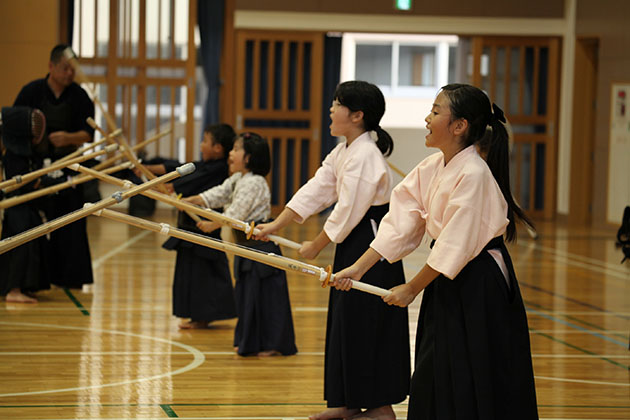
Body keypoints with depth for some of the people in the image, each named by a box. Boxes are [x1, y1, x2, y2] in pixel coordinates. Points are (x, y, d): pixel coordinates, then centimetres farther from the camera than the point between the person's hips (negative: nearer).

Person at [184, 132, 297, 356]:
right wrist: (189, 201, 1)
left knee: (265, 294, -4)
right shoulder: (237, 180, 14)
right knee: (246, 293, 15)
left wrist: (212, 225, -11)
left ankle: (273, 344, 3)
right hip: (247, 246, 10)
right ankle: (249, 341, 24)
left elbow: (236, 213, -21)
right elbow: (217, 194, 12)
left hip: (260, 246, -10)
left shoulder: (254, 183, -19)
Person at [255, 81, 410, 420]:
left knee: (370, 325, -4)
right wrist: (275, 225, 1)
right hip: (352, 244, 10)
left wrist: (315, 247, -10)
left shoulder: (365, 156, -21)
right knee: (345, 323, 14)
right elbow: (314, 192, 8)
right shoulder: (342, 153, 10)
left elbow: (347, 212, -21)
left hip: (371, 247, -10)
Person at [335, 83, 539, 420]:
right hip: (446, 282, 9)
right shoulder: (429, 169, 4)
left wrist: (413, 288, -14)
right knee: (434, 377, 14)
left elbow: (456, 245, -21)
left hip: (480, 287, -8)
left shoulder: (473, 174, -21)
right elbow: (399, 224, 2)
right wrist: (358, 268, -7)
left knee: (472, 388, -2)